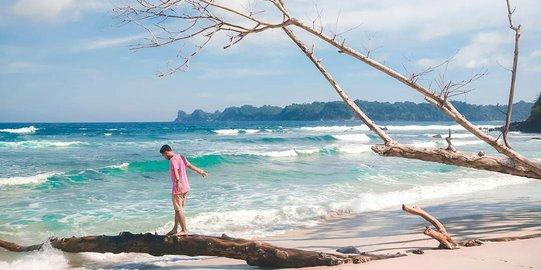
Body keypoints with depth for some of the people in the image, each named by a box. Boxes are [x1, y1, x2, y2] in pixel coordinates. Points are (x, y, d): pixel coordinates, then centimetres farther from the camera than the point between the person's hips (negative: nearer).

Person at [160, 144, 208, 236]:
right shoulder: (181, 157, 12)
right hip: (185, 187, 10)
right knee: (178, 209, 16)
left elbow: (175, 170, -34)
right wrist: (200, 171, 34)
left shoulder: (173, 160, -16)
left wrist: (178, 182, -50)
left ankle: (184, 230, 0)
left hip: (178, 188, -10)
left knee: (178, 210, -3)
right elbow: (190, 166, 21)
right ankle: (175, 229, 23)